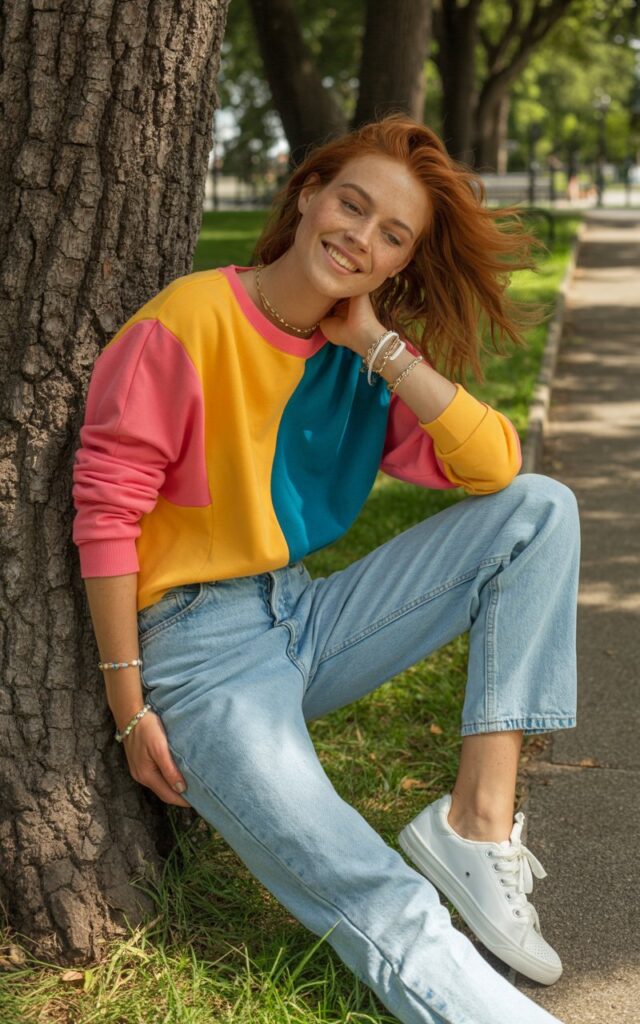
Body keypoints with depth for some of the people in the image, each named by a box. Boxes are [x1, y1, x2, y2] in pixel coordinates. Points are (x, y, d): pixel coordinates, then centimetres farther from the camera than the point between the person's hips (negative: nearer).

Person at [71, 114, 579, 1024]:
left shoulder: (374, 355, 5)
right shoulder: (190, 322, -13)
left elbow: (495, 467, -8)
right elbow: (107, 512, -13)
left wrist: (379, 347, -13)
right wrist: (129, 707, -13)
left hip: (309, 622, 7)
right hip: (201, 647, -7)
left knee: (541, 509, -5)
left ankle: (479, 820, -13)